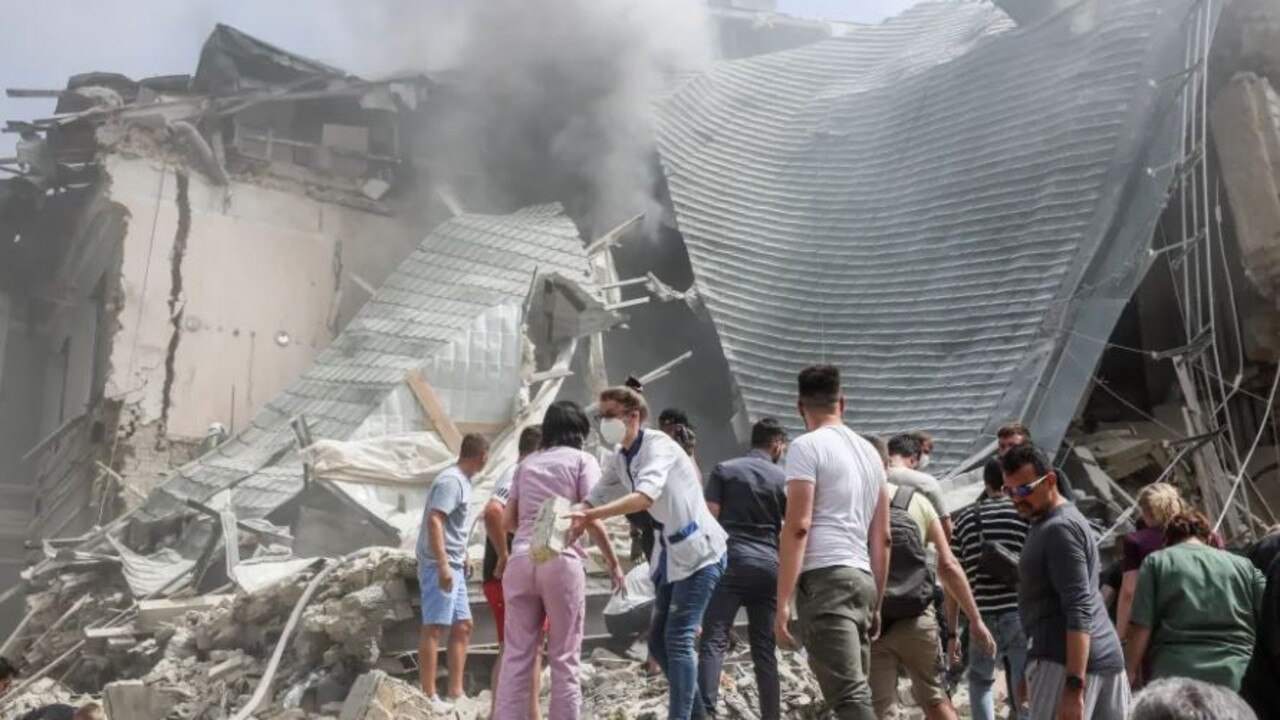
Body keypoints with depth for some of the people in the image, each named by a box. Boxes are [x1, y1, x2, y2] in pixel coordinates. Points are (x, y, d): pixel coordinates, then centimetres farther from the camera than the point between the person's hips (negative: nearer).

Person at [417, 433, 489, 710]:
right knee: (434, 627, -7)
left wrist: (463, 556, 29)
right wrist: (442, 565, -28)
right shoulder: (451, 481, -15)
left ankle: (456, 692, 16)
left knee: (463, 626, 12)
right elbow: (434, 520, -24)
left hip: (453, 566, 10)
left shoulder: (462, 480, 15)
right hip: (439, 566, -10)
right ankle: (430, 697, -5)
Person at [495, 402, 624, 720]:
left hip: (521, 560, 4)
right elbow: (591, 519, -3)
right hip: (561, 561, -4)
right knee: (564, 657, 3)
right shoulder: (582, 460, 6)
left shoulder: (527, 462, 19)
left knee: (517, 655, 4)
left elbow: (509, 520, 17)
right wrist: (613, 563, 6)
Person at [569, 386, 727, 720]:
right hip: (671, 553, 9)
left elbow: (645, 496, -34)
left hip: (699, 550, -9)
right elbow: (594, 500, 1)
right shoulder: (618, 461, 7)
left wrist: (589, 517, -43)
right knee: (659, 641, 11)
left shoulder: (658, 445, -18)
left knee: (678, 639, -13)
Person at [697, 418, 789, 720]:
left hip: (730, 561, -2)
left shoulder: (724, 470, 7)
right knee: (765, 648, 7)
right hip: (768, 566, 2)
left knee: (714, 641, -7)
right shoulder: (782, 479, 11)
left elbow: (709, 518, -1)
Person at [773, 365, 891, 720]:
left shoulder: (807, 447, -3)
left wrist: (782, 602, -12)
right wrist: (876, 603, 26)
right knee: (856, 691, 12)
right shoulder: (870, 451, 19)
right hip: (861, 578, 8)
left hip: (825, 578, -7)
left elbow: (797, 526, -13)